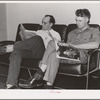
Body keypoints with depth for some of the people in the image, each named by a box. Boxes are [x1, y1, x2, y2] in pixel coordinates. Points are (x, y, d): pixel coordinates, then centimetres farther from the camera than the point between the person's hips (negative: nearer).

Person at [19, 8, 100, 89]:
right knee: (52, 43, -24)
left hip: (81, 55, -5)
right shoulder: (72, 33, 33)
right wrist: (63, 45, -2)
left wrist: (75, 46, -10)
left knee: (54, 55, -31)